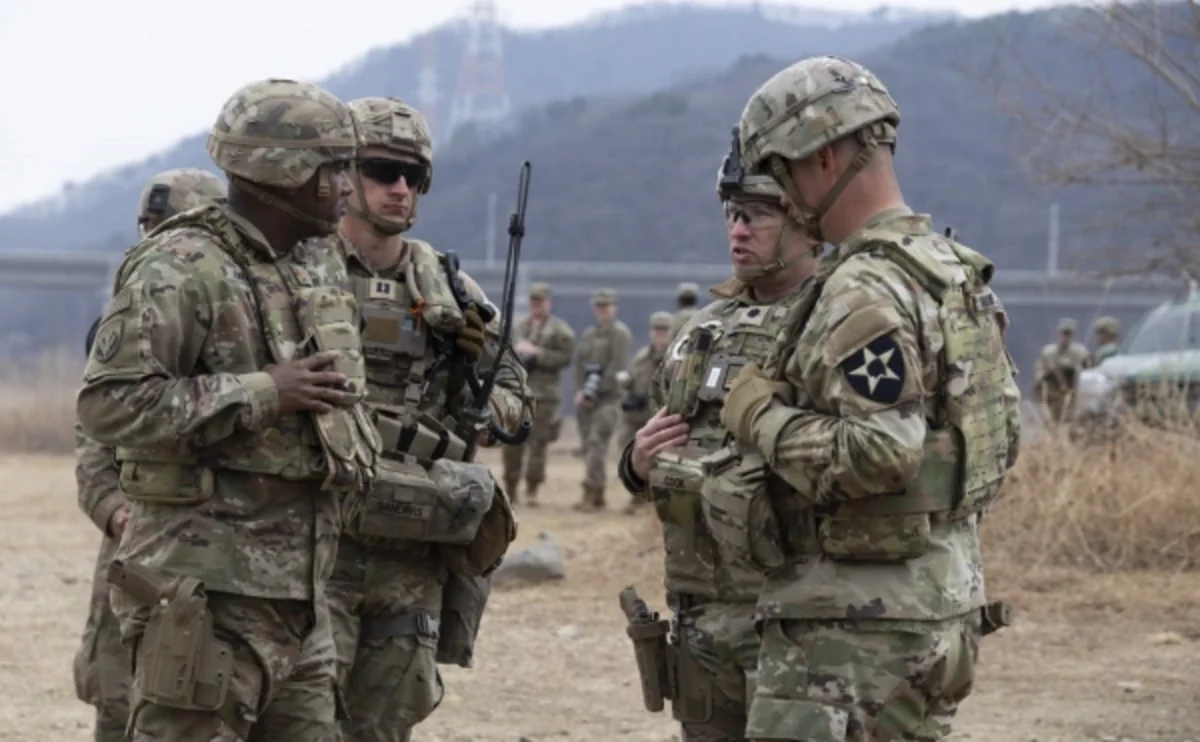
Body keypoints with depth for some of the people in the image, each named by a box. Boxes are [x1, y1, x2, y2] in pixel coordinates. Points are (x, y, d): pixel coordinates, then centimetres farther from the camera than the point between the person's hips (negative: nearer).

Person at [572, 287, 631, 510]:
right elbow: (579, 364, 15)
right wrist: (580, 391, -1)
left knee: (596, 444, -16)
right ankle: (597, 497, 13)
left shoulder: (620, 333, -3)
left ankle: (591, 493, -21)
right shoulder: (588, 334, 19)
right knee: (589, 447, 7)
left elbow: (617, 366, -11)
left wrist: (596, 391, -12)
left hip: (608, 398, -7)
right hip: (586, 399, 7)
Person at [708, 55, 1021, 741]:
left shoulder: (865, 292, -18)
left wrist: (762, 416, -14)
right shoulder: (961, 275, 13)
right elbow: (1004, 432, 19)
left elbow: (880, 454, -26)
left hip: (858, 620, -10)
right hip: (946, 601, 10)